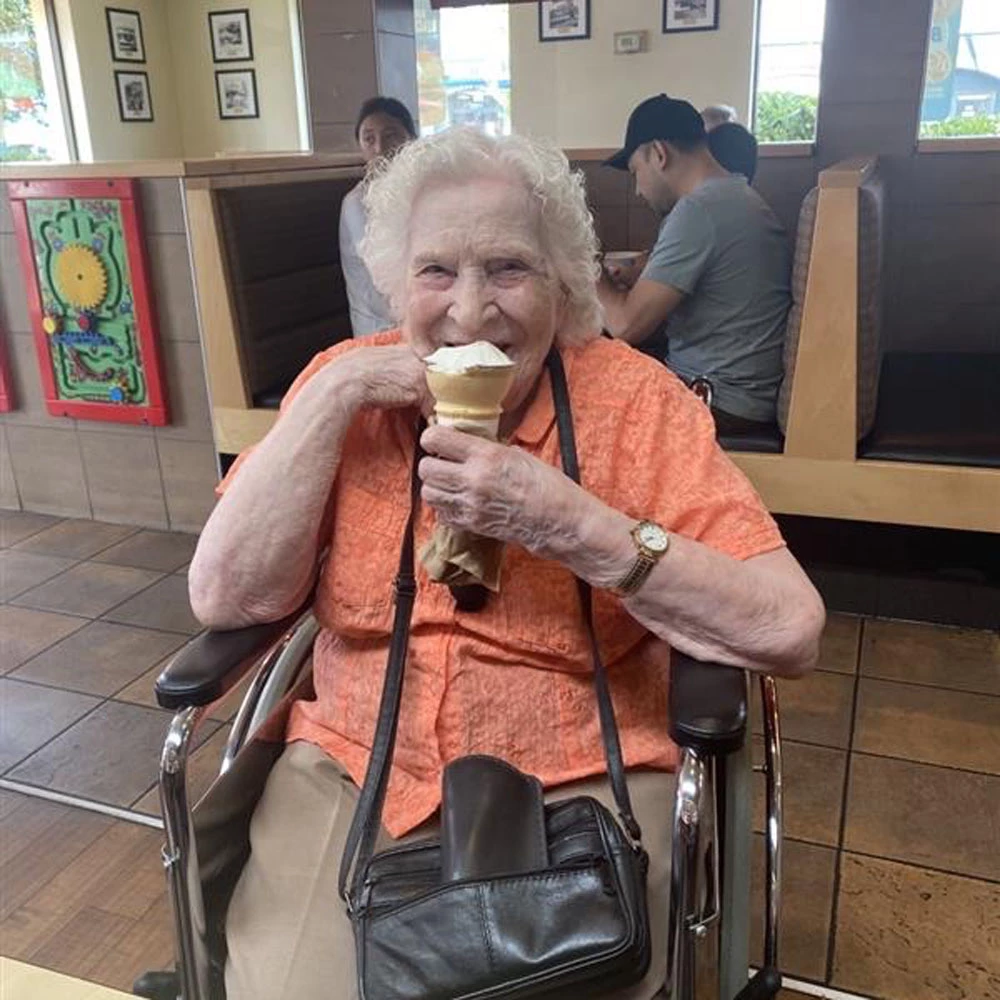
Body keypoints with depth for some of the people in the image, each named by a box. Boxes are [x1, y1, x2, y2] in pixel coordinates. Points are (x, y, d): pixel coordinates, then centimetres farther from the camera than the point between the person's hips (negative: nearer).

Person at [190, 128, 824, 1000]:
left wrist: (571, 524, -25)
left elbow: (790, 632, -16)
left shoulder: (632, 398, -8)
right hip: (350, 766, 2)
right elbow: (225, 600, -7)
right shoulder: (345, 381, 0)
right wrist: (332, 399, -14)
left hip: (581, 783, -1)